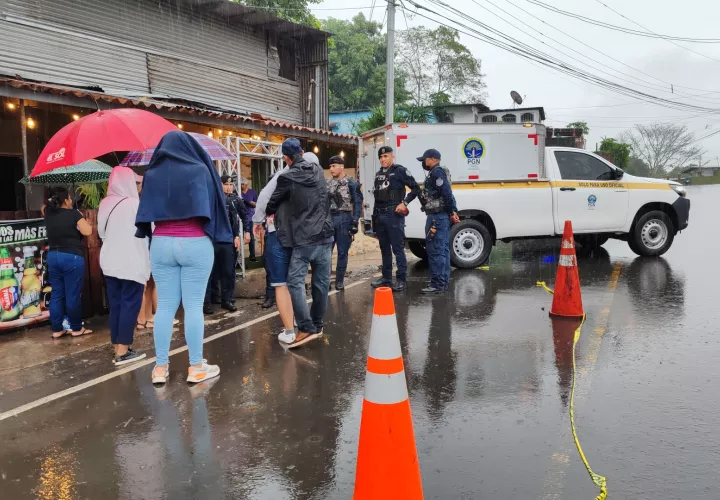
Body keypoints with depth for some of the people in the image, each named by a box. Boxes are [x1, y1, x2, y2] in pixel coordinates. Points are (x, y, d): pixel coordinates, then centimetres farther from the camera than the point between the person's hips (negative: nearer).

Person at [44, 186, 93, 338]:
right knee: (73, 294, 1)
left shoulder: (49, 215, 6)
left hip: (53, 256, 6)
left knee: (56, 294, 9)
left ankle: (57, 329, 13)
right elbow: (87, 231, -11)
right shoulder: (73, 213, -10)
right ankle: (76, 328, 9)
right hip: (72, 257, -6)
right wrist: (82, 220, 6)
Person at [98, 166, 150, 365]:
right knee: (130, 304, 0)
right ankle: (123, 352, 0)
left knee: (115, 305, 10)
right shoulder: (134, 203, -12)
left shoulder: (104, 204, 6)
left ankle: (118, 348, 15)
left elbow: (101, 232, 15)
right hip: (132, 262, -6)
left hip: (110, 262, 6)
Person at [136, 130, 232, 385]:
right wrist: (214, 233, 6)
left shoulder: (152, 174, 6)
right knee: (194, 305, 0)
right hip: (195, 244, -3)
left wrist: (148, 233, 17)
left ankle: (160, 367, 12)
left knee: (165, 306, 7)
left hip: (161, 244, 3)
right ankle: (196, 367, 6)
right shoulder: (199, 170, -3)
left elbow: (145, 212, 7)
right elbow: (212, 203, -4)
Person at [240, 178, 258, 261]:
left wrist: (249, 202, -13)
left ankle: (252, 255, 9)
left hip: (250, 216, 1)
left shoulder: (252, 192, 6)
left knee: (251, 236, 3)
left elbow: (256, 204, 5)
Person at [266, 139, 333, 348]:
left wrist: (268, 214, 28)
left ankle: (306, 328, -8)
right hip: (325, 236, 6)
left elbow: (273, 203, 6)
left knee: (295, 282, -2)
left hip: (304, 240, -6)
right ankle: (317, 325, 21)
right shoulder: (318, 171, 8)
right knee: (321, 282, 11)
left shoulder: (287, 178, -8)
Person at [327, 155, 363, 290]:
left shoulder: (352, 183, -1)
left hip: (344, 219, -3)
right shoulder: (327, 183, 12)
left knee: (342, 252, 4)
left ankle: (339, 280, 13)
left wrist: (355, 221, -12)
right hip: (329, 219, 4)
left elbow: (358, 203, -4)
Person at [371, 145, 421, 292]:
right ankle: (386, 277, 21)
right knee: (384, 249, 13)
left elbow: (416, 188, -4)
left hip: (394, 214, -7)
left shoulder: (400, 170, -3)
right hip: (380, 215, 7)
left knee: (398, 248, -6)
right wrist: (374, 217, 17)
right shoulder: (378, 174, 17)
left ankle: (401, 280, -3)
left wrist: (404, 203, -13)